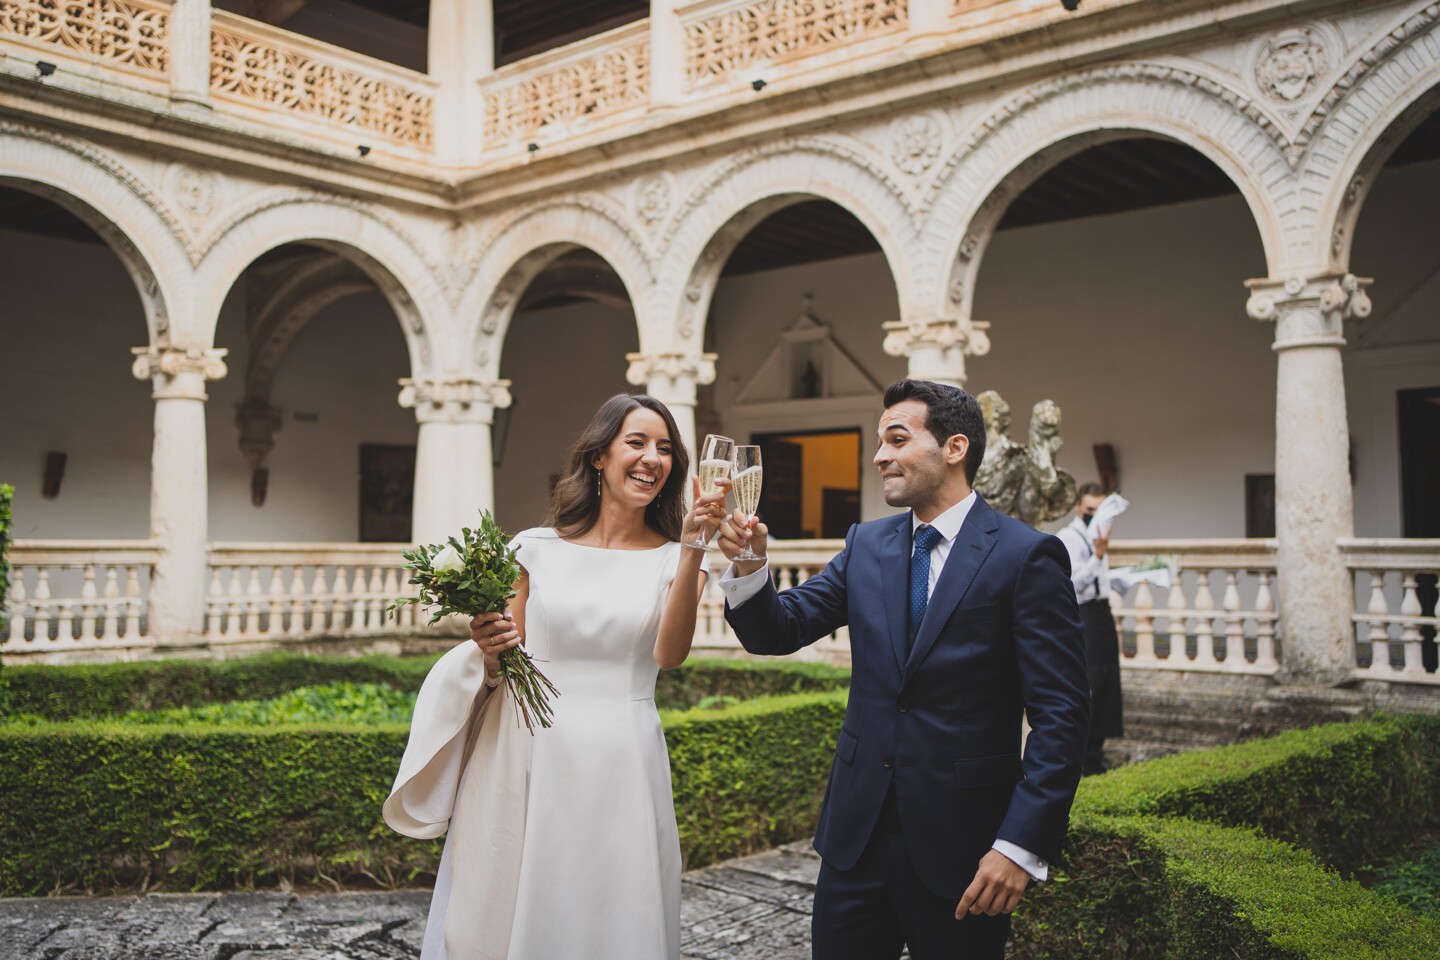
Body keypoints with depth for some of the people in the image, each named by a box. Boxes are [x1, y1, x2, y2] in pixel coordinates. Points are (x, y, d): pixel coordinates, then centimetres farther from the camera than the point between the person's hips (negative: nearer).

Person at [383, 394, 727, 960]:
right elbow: (502, 669, 10)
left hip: (619, 764, 0)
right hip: (529, 758, 1)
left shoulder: (673, 559, 2)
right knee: (506, 912, 9)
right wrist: (490, 654, -12)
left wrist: (694, 550, -22)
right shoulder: (538, 548, 4)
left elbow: (670, 654, -15)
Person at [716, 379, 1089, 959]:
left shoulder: (1026, 556, -10)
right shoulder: (866, 545, 7)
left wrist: (1023, 845, -19)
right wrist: (749, 563, -17)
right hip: (857, 832, 5)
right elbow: (780, 629, 2)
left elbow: (1060, 715, -13)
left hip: (960, 843, -4)